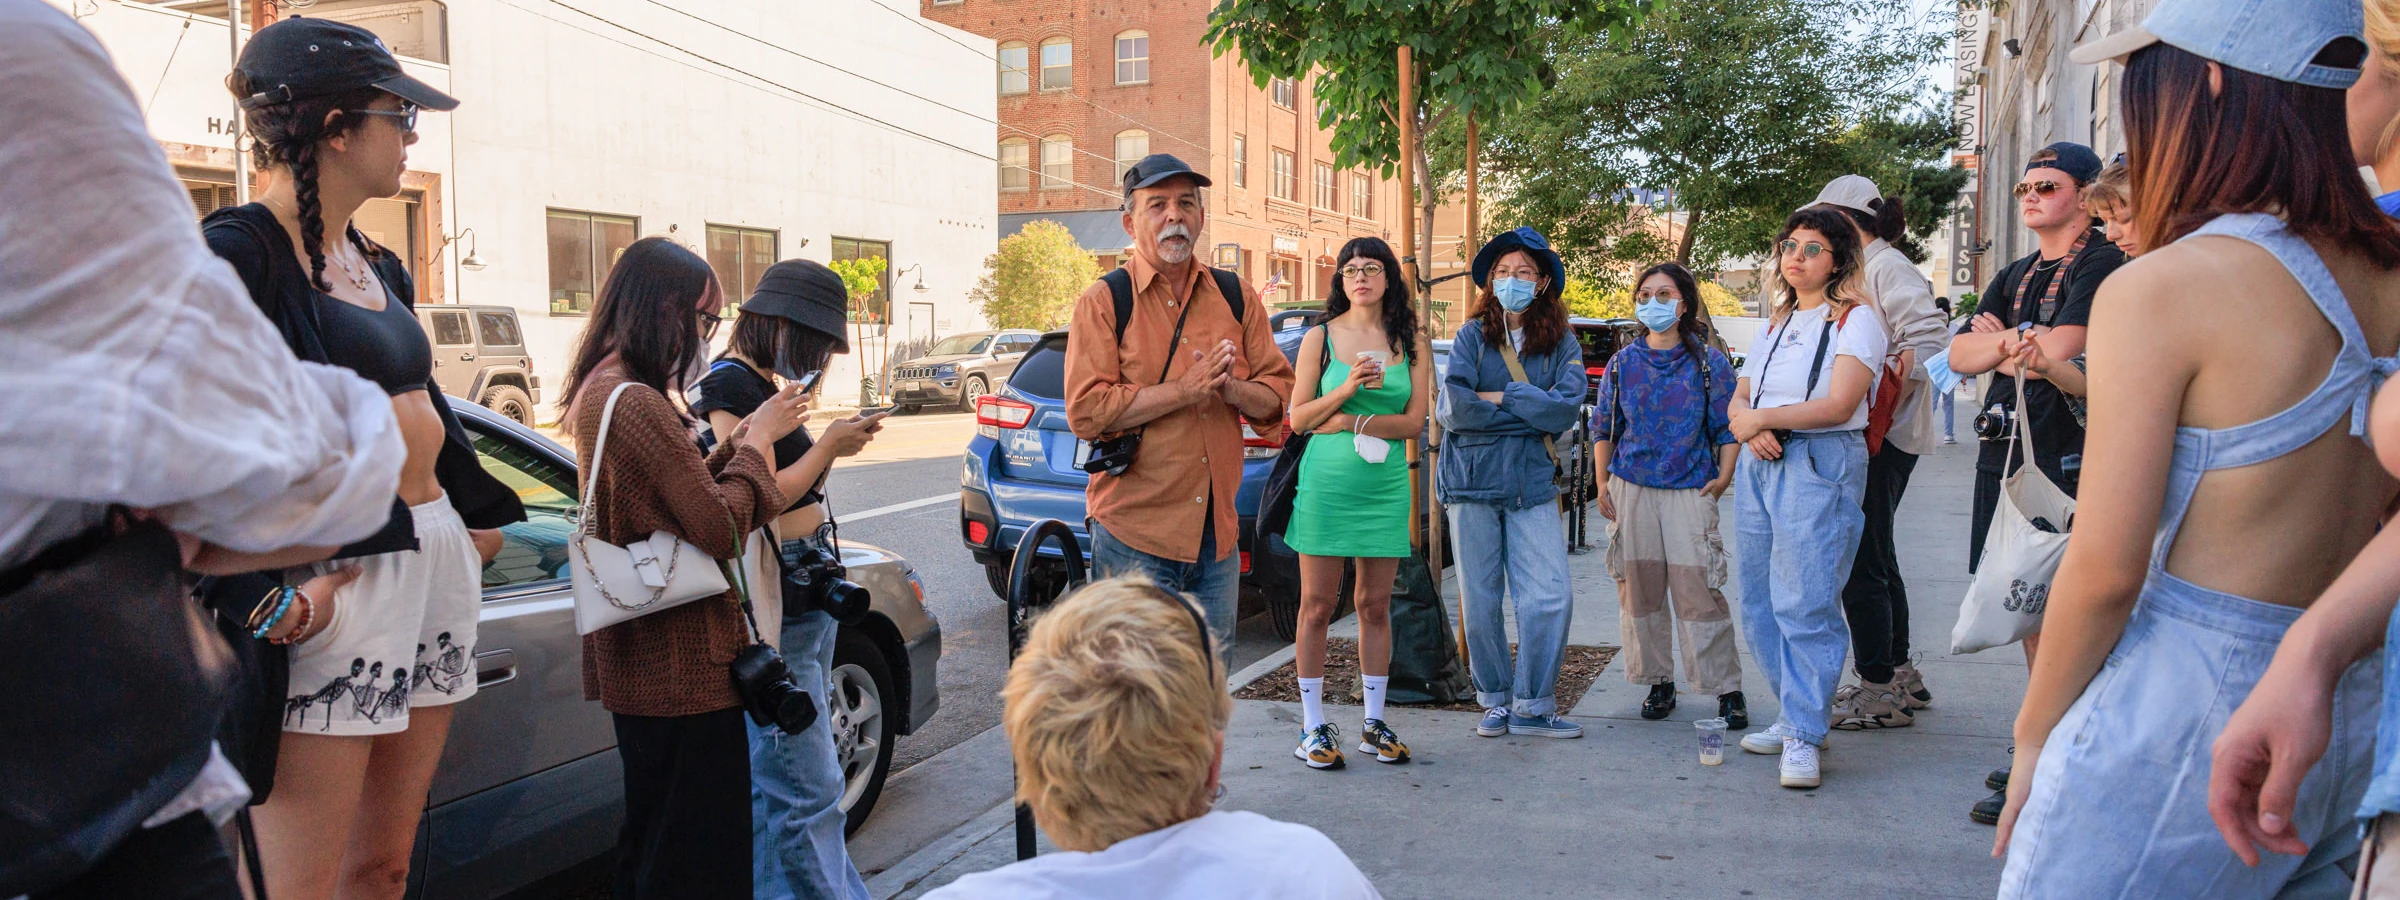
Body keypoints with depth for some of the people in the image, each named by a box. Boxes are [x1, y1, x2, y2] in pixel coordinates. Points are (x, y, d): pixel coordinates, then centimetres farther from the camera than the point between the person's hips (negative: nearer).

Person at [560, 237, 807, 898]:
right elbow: (721, 528, -19)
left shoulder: (599, 390, 11)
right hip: (682, 665, -11)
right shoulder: (637, 402, -22)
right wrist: (758, 437, -8)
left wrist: (748, 433, 3)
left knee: (650, 833, 23)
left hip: (636, 659, 11)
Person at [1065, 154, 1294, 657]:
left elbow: (1278, 393, 9)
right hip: (1134, 529, -4)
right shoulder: (1105, 301, -4)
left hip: (1218, 531, 5)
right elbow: (1087, 411, -14)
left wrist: (1231, 389, -13)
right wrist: (1185, 390, -19)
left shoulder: (1235, 297, 10)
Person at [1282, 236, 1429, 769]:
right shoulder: (1321, 337, 4)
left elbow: (1414, 422, 0)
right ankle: (1314, 727, 8)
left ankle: (1374, 725, 18)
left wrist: (1348, 421, -11)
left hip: (1386, 485, 2)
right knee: (1318, 605, 0)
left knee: (1375, 605, 7)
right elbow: (1298, 418, 1)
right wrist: (1346, 390, -15)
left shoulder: (1409, 344, 8)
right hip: (1325, 481, -2)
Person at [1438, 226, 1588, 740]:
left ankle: (1531, 707, 9)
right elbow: (1454, 407, -11)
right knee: (1480, 601, 4)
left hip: (1533, 484, 1)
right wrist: (1533, 413, -8)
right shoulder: (1473, 335, 3)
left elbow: (1568, 408, -9)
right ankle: (1495, 700, 20)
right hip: (1473, 480, -1)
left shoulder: (1562, 344, 8)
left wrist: (1500, 398, -11)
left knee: (1551, 598, -5)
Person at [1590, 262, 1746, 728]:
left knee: (1697, 590, -9)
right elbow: (1604, 427, 14)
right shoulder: (1623, 363, 9)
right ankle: (1658, 681, 19)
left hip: (1690, 492, -3)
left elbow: (1729, 427, 4)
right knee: (1639, 589, 5)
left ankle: (1727, 689, 1)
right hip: (1631, 489, 3)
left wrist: (1723, 478, -7)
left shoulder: (1709, 362, 3)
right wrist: (1602, 483, 7)